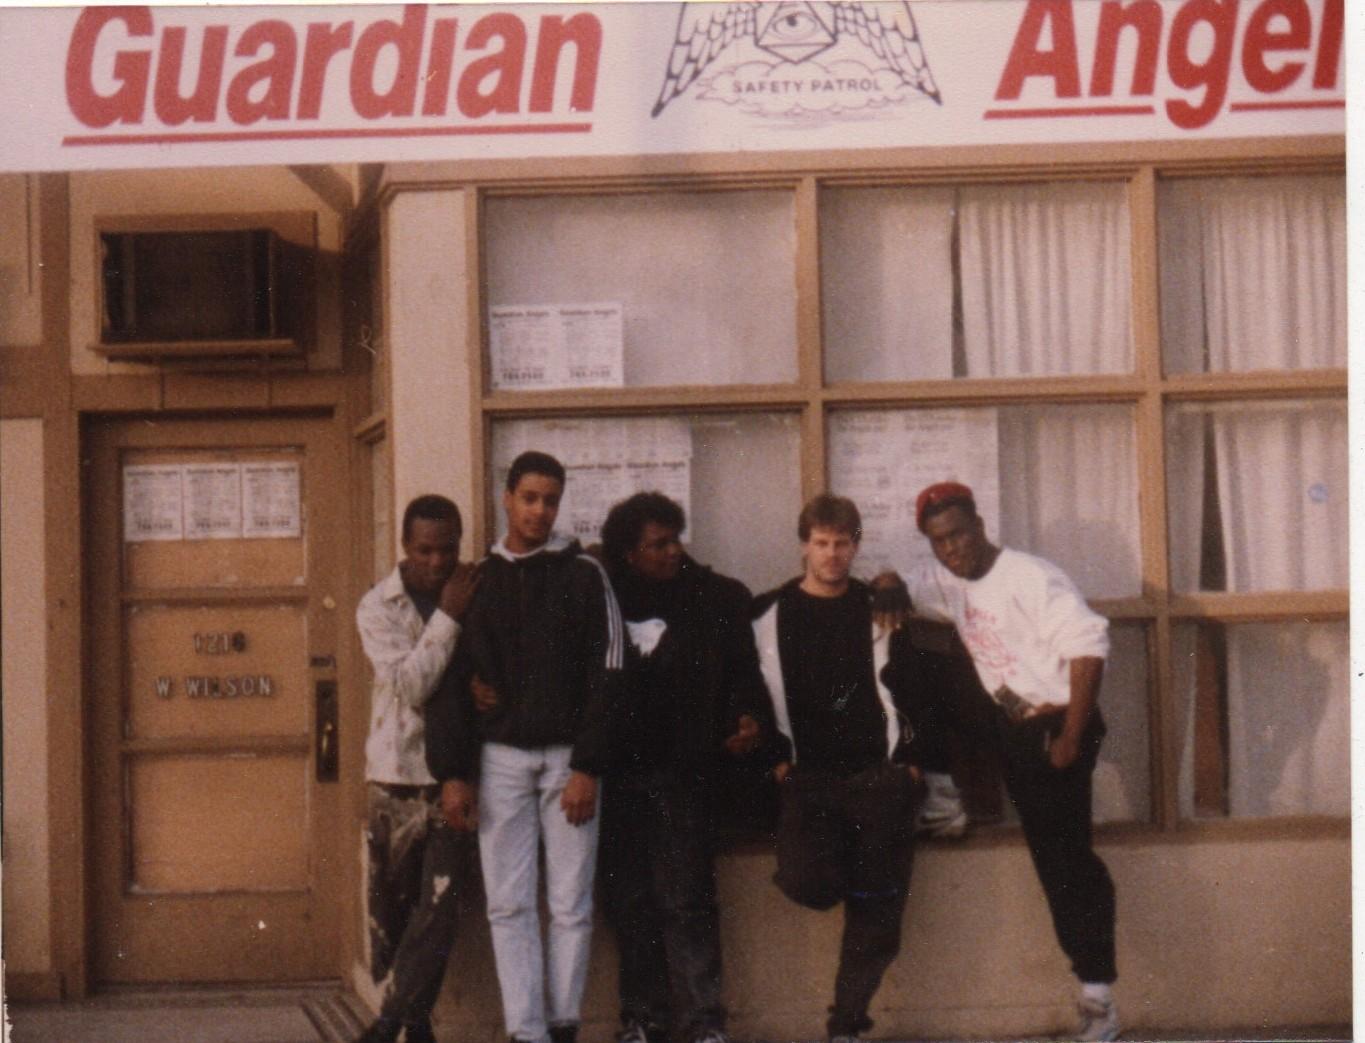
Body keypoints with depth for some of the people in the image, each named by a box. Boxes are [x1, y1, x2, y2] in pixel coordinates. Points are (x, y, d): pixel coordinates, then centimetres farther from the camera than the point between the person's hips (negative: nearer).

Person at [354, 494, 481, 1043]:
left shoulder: (477, 594, 2)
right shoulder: (378, 606, -2)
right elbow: (410, 684, -14)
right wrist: (447, 616, -17)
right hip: (397, 775, 0)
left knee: (437, 909, -8)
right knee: (393, 906, 5)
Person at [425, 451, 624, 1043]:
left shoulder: (583, 574, 2)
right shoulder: (478, 579, 8)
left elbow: (605, 673, -2)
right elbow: (448, 680, 6)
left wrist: (587, 767, -9)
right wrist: (453, 773, -2)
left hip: (567, 757, -1)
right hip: (499, 756, 2)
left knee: (571, 904, 2)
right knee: (509, 906, 0)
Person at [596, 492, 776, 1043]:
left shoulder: (720, 599, 7)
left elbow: (743, 671, 6)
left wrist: (750, 718, -13)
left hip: (683, 770, -2)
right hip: (617, 771, 2)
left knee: (685, 898, -8)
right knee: (628, 902, 5)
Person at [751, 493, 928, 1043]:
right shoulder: (768, 614, 7)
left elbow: (907, 687, 13)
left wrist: (909, 759, 4)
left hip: (879, 777, 1)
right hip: (807, 778, -1)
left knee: (878, 910, -5)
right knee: (805, 880, -23)